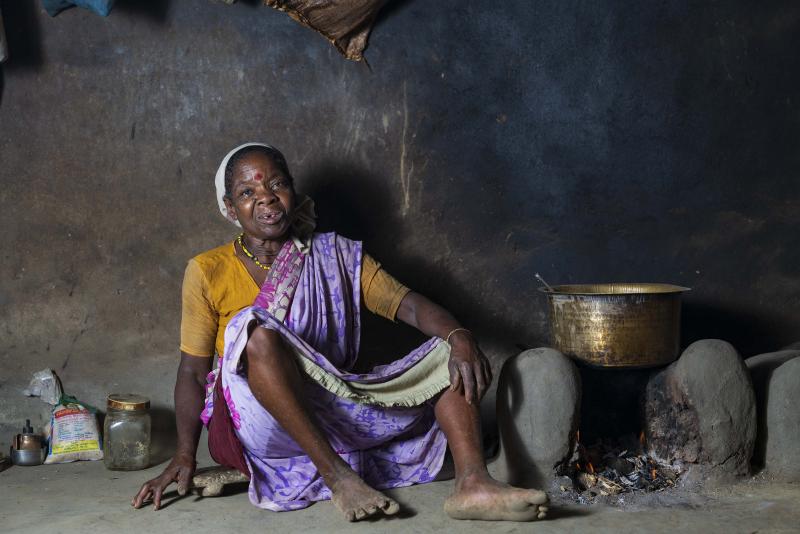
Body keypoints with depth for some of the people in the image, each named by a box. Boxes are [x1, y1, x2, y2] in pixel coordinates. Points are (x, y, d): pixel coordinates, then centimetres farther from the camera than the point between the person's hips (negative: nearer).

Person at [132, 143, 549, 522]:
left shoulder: (338, 257, 11)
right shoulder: (209, 272, 5)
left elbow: (408, 304, -1)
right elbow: (193, 370, 3)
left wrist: (459, 336, -22)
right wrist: (184, 456, -9)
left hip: (339, 410, 4)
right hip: (261, 424, -3)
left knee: (451, 354, -9)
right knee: (256, 329, -33)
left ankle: (473, 483, -32)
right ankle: (338, 476, -36)